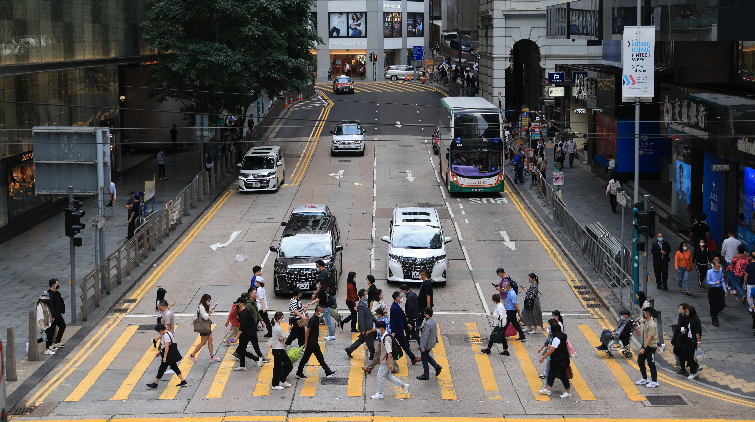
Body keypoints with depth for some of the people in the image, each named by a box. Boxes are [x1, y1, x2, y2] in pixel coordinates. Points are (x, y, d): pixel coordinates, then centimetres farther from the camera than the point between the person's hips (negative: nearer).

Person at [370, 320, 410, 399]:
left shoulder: (386, 338, -23)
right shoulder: (383, 336, 9)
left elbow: (389, 352, -22)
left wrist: (389, 363, -20)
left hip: (386, 362, -10)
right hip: (384, 361, 10)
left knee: (380, 376, 1)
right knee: (388, 376, 16)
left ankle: (379, 394, 13)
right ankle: (403, 385, 18)